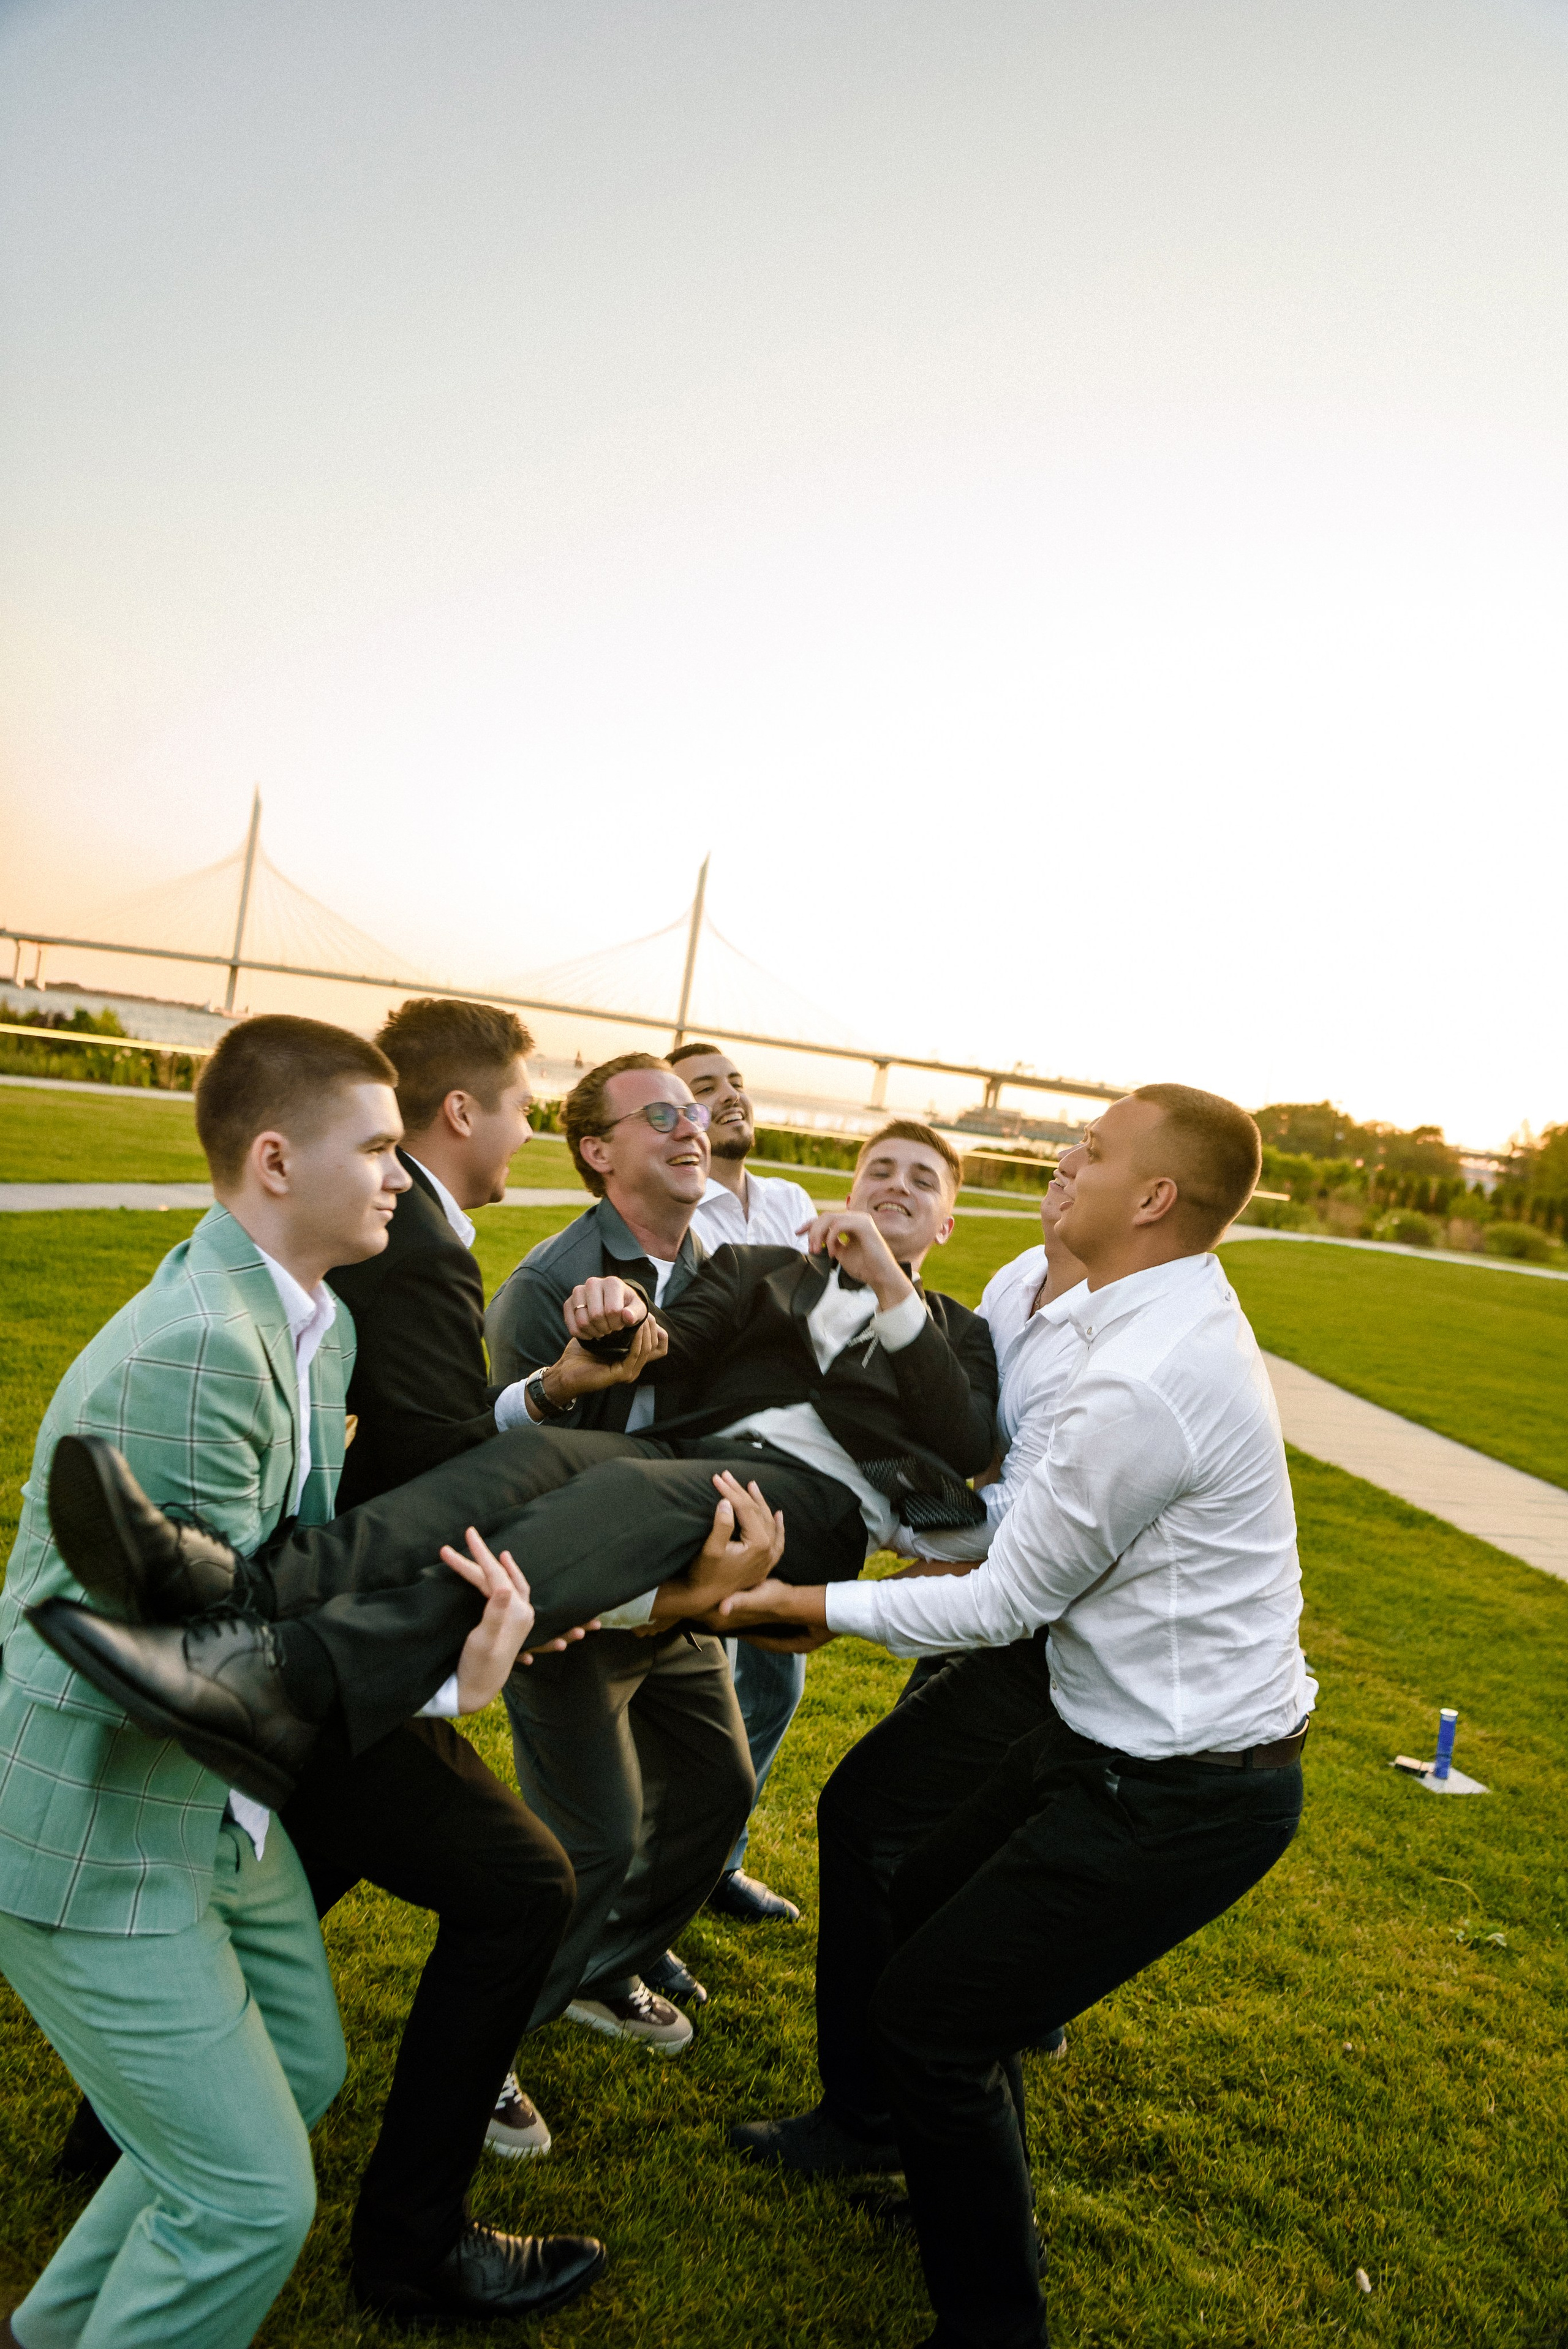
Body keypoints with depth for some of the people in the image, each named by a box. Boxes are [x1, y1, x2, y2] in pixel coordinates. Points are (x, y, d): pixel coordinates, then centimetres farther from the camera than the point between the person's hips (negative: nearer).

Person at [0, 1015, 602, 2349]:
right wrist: (442, 1688, -31)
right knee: (253, 2195, -1)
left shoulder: (318, 1326, 3)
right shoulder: (197, 1349, -28)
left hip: (221, 1802, 10)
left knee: (298, 2073, 25)